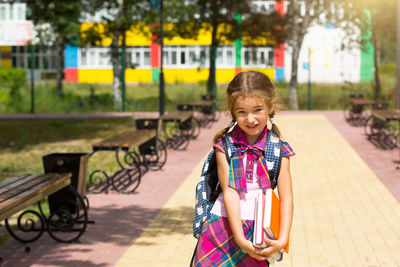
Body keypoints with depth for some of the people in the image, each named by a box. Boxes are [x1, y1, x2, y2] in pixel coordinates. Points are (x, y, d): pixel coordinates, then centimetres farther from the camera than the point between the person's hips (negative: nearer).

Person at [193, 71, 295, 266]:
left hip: (259, 230, 1)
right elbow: (229, 193, -10)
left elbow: (286, 197, -3)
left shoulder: (279, 151, 1)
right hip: (224, 226, -1)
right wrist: (240, 239, -17)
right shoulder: (225, 146, -3)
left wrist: (282, 239, -15)